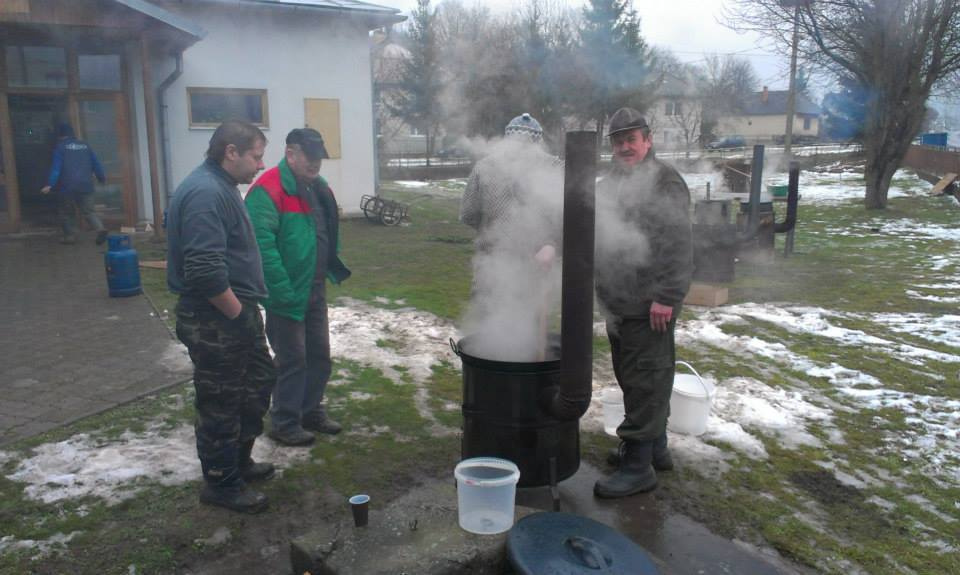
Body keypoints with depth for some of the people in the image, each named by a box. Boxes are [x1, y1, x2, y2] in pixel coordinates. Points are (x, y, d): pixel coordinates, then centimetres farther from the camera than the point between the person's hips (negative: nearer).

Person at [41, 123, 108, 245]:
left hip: (68, 186, -3)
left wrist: (50, 184, -12)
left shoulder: (60, 147, 0)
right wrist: (102, 178, 30)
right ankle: (100, 228, -16)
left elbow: (56, 167, -10)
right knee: (89, 211, 7)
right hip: (85, 185, 4)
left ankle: (70, 235, 11)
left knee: (66, 212, 13)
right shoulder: (85, 145, 12)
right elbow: (96, 163, 17)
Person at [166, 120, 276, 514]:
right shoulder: (206, 193, -21)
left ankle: (239, 461, 38)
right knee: (221, 404, 4)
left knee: (259, 384, 21)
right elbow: (205, 271, -30)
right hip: (214, 322, -11)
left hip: (236, 313, 11)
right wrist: (239, 314, -18)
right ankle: (222, 484, 22)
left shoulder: (221, 187, 13)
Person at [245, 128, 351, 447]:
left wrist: (335, 269, 11)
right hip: (288, 295, -8)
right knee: (292, 360, 2)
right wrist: (283, 292, -25)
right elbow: (262, 244, -25)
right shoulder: (268, 189, -18)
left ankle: (311, 410, 33)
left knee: (319, 354, 16)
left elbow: (329, 235, 21)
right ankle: (284, 424, 17)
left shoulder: (317, 187, 10)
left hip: (315, 290, 8)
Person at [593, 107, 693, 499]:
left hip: (649, 308, -9)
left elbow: (679, 247, -18)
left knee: (645, 384, -4)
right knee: (635, 380, 18)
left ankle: (638, 466, 4)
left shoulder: (665, 182, -11)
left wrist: (666, 297, -23)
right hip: (619, 305, 9)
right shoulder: (609, 184, 18)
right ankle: (655, 449, 33)